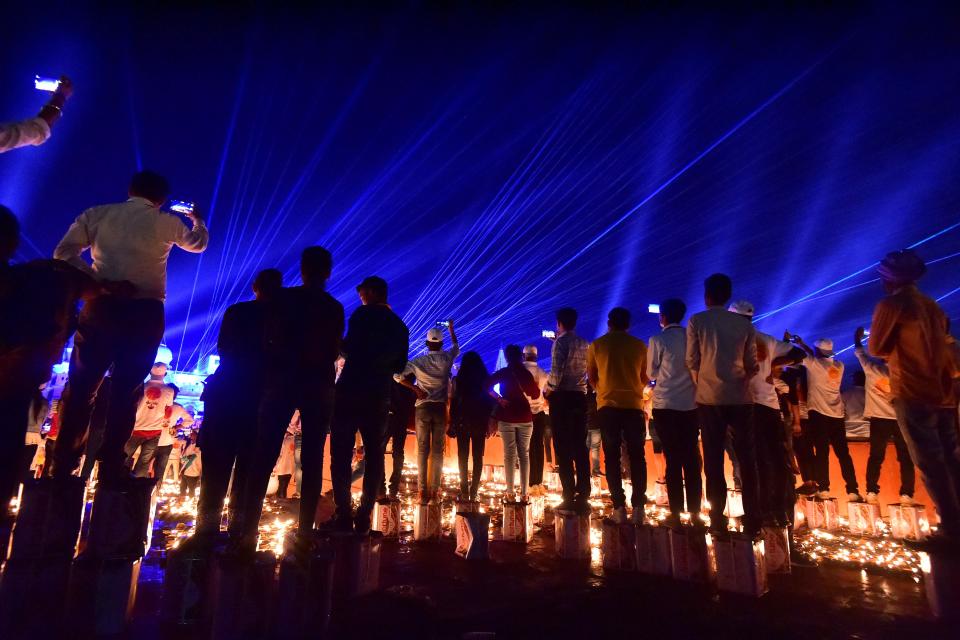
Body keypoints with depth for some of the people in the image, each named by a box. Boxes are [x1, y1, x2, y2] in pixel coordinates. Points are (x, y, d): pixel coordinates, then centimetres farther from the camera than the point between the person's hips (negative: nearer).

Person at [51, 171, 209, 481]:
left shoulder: (97, 214, 9)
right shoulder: (165, 222, 5)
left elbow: (63, 253, -3)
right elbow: (198, 243, 25)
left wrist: (102, 283, -7)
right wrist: (197, 219, 44)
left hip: (101, 306, 2)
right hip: (145, 312, -1)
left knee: (81, 386, 9)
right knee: (126, 391, 5)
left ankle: (62, 466, 11)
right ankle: (110, 467, 9)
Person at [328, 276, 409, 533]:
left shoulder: (363, 314, -2)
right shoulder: (400, 326, 15)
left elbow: (350, 350, -12)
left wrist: (339, 342, 7)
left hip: (352, 391, -5)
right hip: (380, 396, 5)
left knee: (341, 452, -1)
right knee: (374, 454, 8)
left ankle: (344, 514, -4)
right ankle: (364, 516, 7)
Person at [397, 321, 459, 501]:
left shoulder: (418, 361, -4)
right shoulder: (447, 358, -1)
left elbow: (398, 376, -8)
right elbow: (456, 346, 21)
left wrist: (416, 389, -3)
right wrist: (451, 329, 36)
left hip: (422, 408, 0)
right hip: (440, 408, 0)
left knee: (422, 450, 4)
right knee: (437, 450, 5)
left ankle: (423, 491, 2)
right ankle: (434, 490, 6)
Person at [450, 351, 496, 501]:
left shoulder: (458, 380, -4)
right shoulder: (486, 379, -1)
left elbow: (453, 402, -4)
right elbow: (491, 401, 0)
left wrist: (452, 423, 1)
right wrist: (489, 422, 7)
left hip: (462, 422, -1)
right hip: (480, 422, 1)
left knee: (463, 456, 7)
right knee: (478, 456, 8)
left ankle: (464, 490, 4)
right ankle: (473, 491, 5)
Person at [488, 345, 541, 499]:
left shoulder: (503, 373, -1)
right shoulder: (527, 373, 3)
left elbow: (487, 385, -15)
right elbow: (535, 394, 12)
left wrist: (499, 398, -8)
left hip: (507, 417, -1)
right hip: (525, 417, 1)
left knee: (509, 454, 3)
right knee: (524, 454, 6)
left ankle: (510, 492, 3)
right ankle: (524, 492, 4)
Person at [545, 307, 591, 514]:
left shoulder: (561, 341, -6)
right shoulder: (584, 344, 12)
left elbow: (556, 371, -17)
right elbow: (586, 370, 15)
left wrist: (550, 390, -2)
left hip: (562, 397, -6)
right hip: (580, 396, 6)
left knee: (563, 449, -2)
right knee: (580, 448, 8)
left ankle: (570, 497, -2)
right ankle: (583, 497, 9)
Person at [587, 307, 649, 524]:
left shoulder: (597, 345, 3)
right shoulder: (639, 345, 3)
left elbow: (591, 377, 11)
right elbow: (645, 378, 12)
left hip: (607, 406, 0)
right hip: (633, 405, 1)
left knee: (612, 457, 5)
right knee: (637, 457, 8)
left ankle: (619, 507, 3)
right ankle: (638, 507, 4)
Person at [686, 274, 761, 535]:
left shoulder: (696, 321, -1)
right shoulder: (744, 325, 6)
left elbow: (692, 361, -2)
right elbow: (752, 366, 6)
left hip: (710, 399, -2)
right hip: (740, 398, 2)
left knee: (714, 462, 5)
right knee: (747, 460, 10)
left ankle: (718, 521, 7)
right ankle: (752, 521, 12)